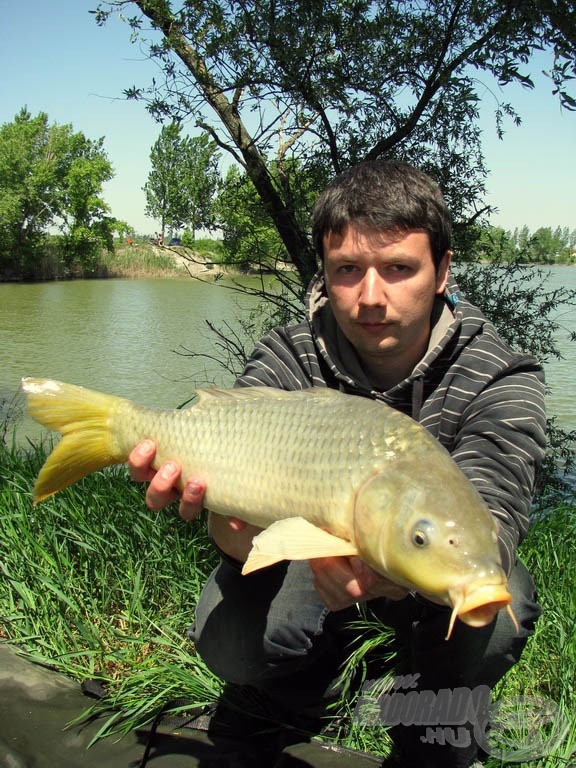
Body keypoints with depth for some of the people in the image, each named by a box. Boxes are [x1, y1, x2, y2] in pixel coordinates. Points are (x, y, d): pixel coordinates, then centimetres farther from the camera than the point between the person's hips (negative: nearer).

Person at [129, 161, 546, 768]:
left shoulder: (502, 381, -22)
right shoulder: (286, 362, -20)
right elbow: (248, 536, -29)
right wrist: (228, 517, -54)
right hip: (311, 559, 1)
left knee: (498, 608, -32)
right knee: (225, 637, -25)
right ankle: (330, 676, 11)